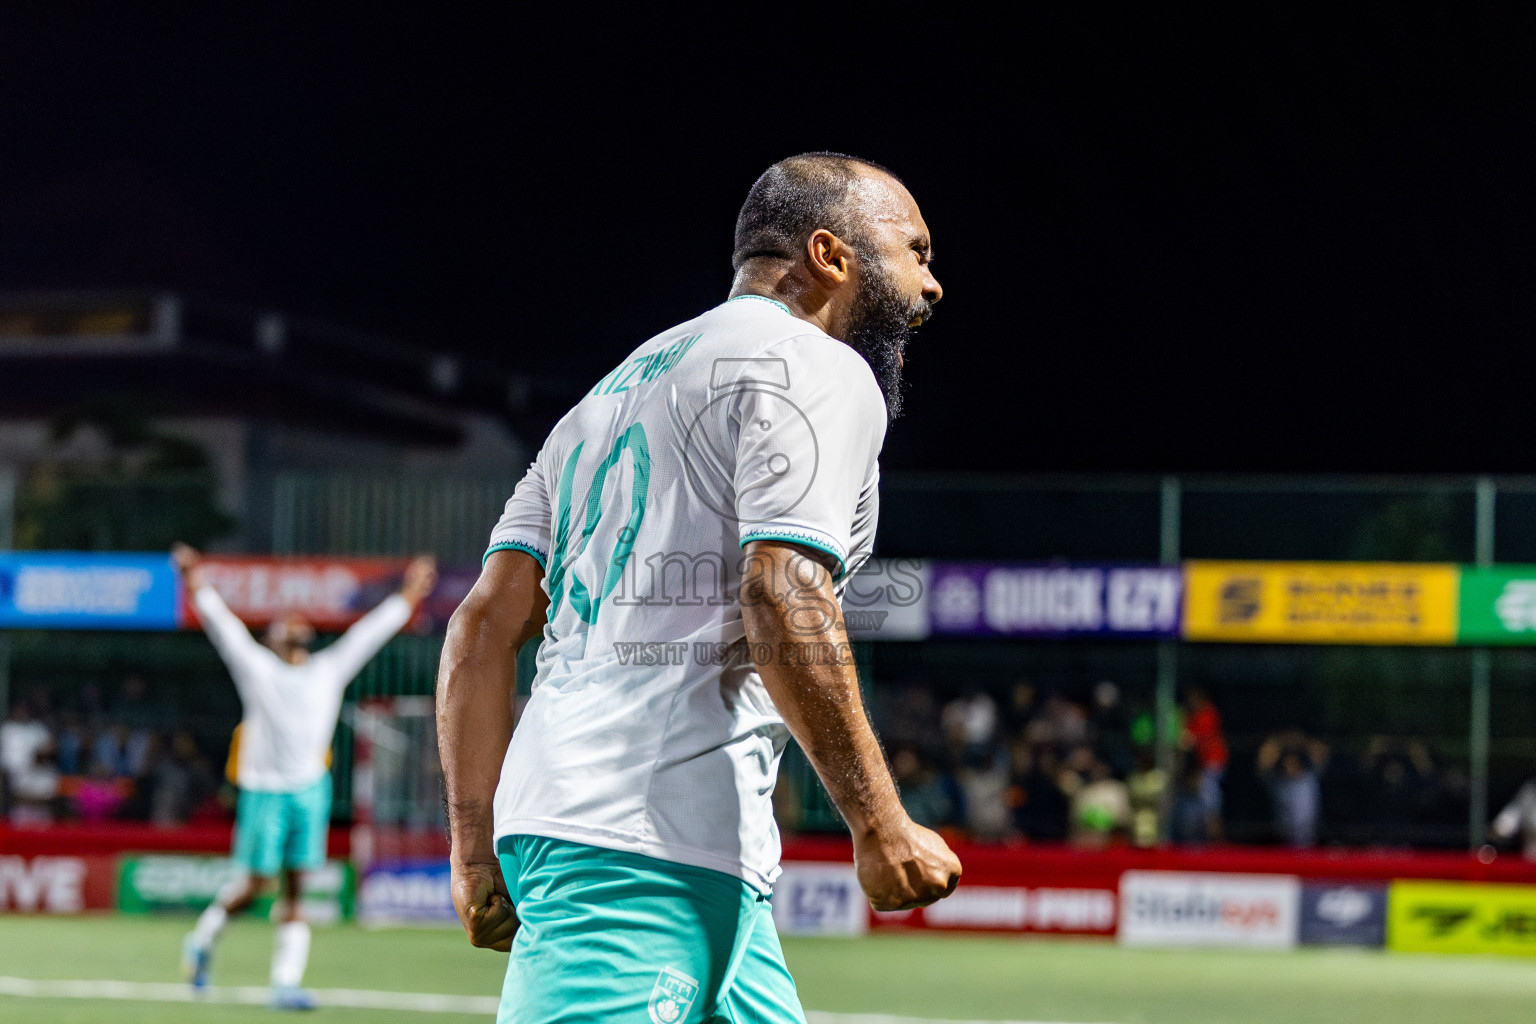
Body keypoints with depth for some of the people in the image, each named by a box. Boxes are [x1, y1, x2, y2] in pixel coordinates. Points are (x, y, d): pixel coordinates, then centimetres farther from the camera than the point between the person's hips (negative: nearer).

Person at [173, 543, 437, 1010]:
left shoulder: (329, 670, 15)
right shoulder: (257, 667, 5)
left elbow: (368, 634, 20)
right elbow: (224, 627, 0)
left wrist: (407, 599, 22)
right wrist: (198, 587, -9)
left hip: (311, 790, 3)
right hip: (264, 790, -3)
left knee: (295, 891, 0)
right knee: (255, 885, -1)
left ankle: (286, 983, -1)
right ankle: (202, 940, 24)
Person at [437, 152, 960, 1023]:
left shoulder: (621, 391, 26)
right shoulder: (819, 369, 0)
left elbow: (485, 624, 18)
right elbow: (783, 603, -16)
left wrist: (478, 849, 16)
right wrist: (883, 827, -12)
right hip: (653, 850, -9)